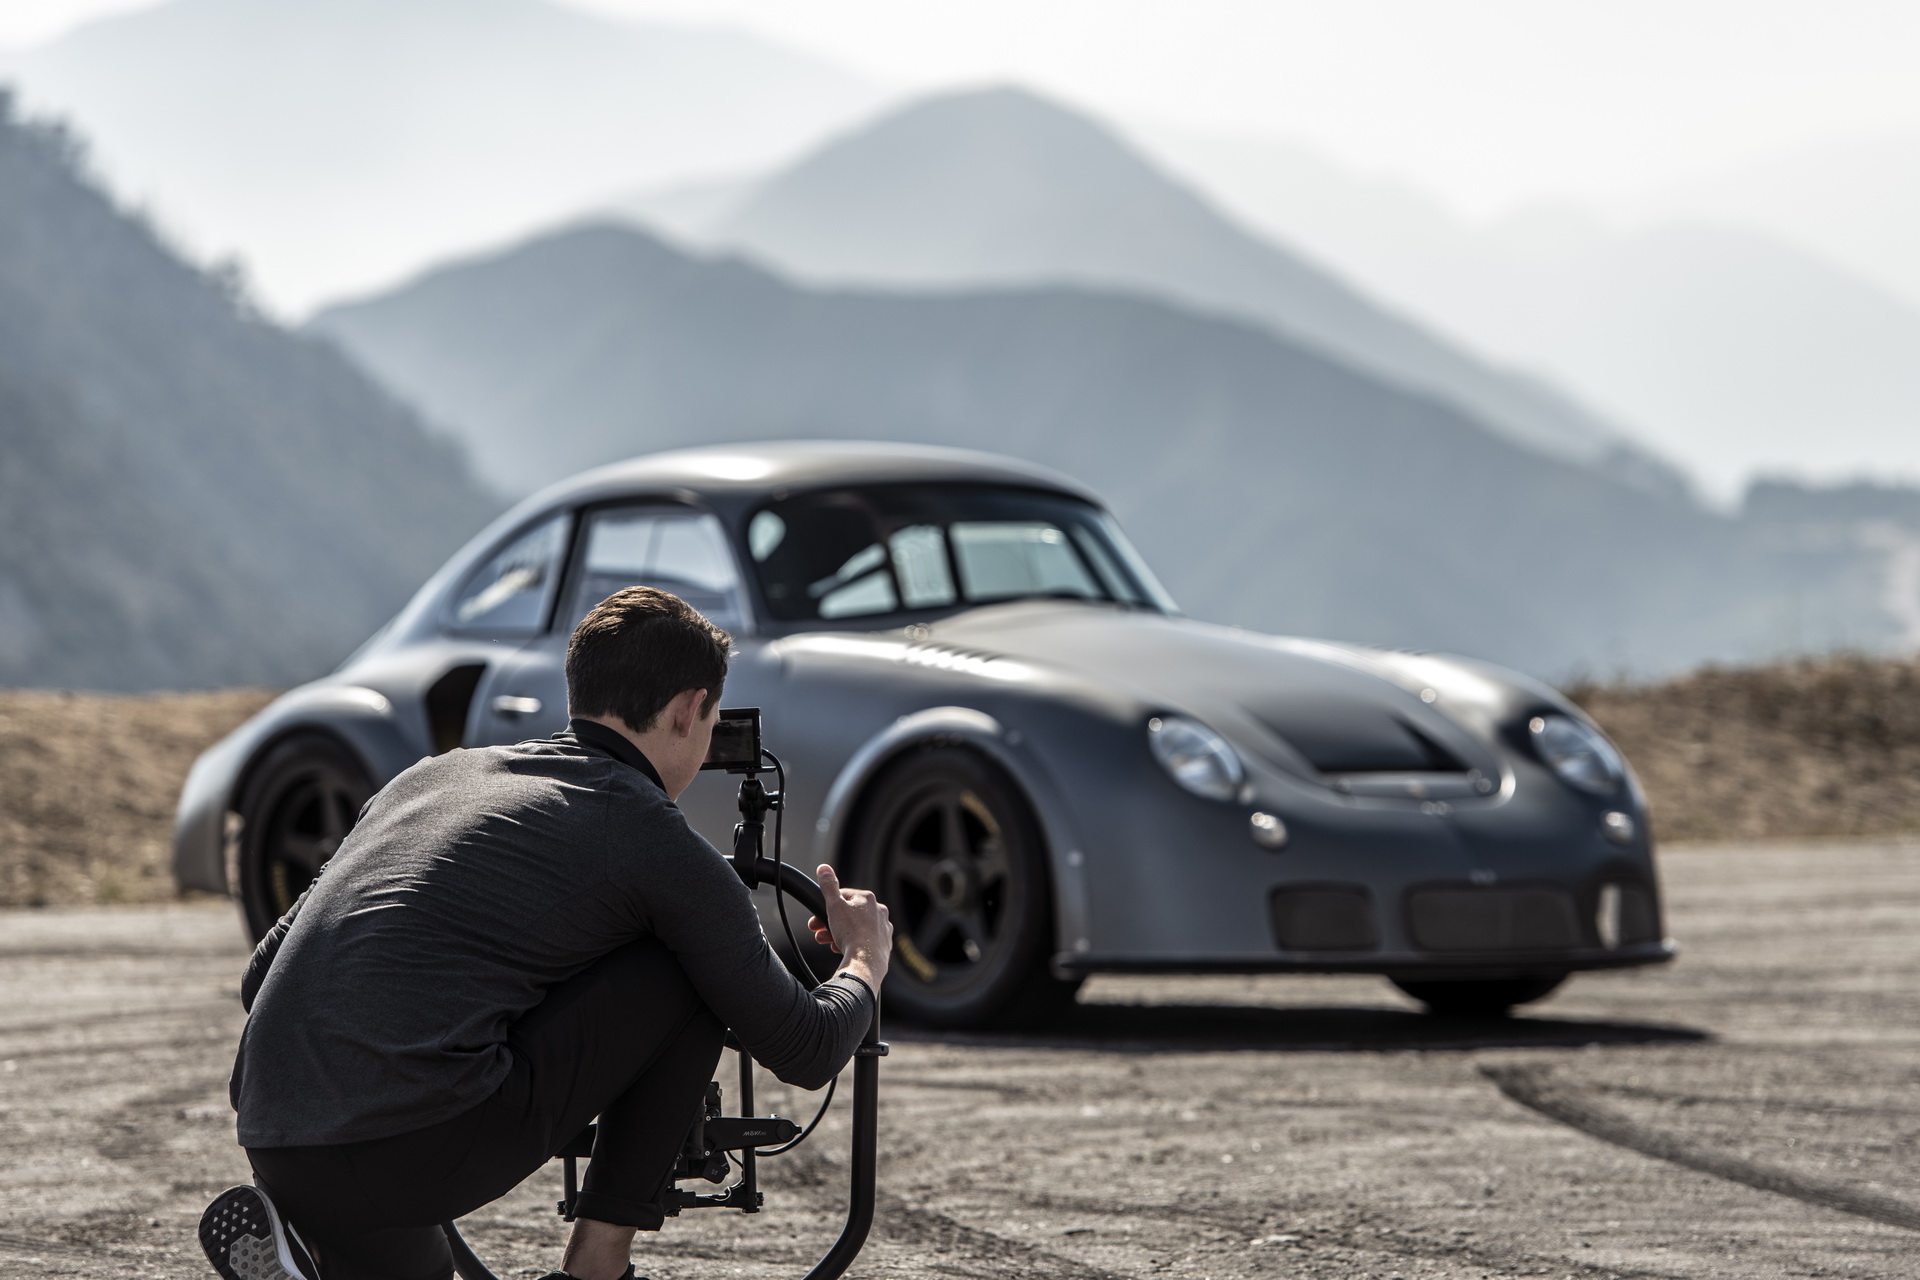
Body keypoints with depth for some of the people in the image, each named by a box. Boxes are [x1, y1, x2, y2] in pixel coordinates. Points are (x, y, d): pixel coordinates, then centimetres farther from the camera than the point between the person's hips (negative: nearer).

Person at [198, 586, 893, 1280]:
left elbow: (262, 972, 28)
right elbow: (804, 1053, 13)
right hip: (423, 1152, -6)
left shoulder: (433, 774, 24)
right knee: (694, 972, 12)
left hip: (267, 1142, 7)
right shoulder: (653, 837, 5)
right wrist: (865, 958, 36)